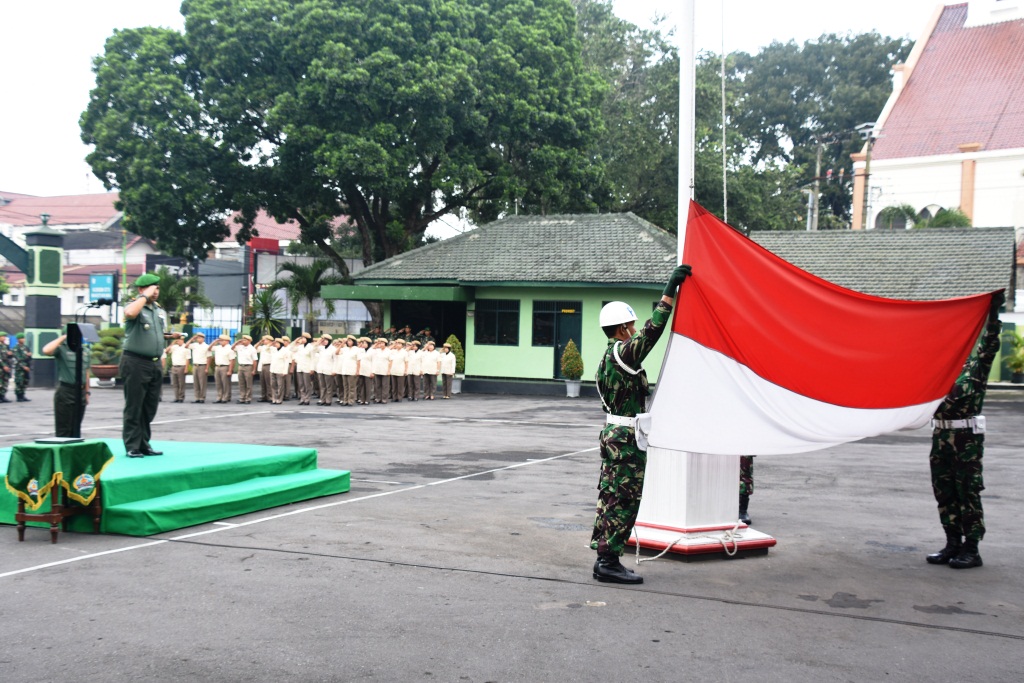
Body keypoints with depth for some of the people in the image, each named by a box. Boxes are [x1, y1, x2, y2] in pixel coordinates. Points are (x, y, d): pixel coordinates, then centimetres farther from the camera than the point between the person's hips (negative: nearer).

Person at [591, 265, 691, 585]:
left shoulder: (608, 357, 15)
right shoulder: (624, 352, -15)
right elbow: (652, 331, -23)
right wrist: (670, 291, -20)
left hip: (612, 431, 10)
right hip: (627, 437, -10)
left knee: (610, 496, 12)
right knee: (624, 500, -6)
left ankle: (604, 559, 17)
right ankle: (609, 562, -4)